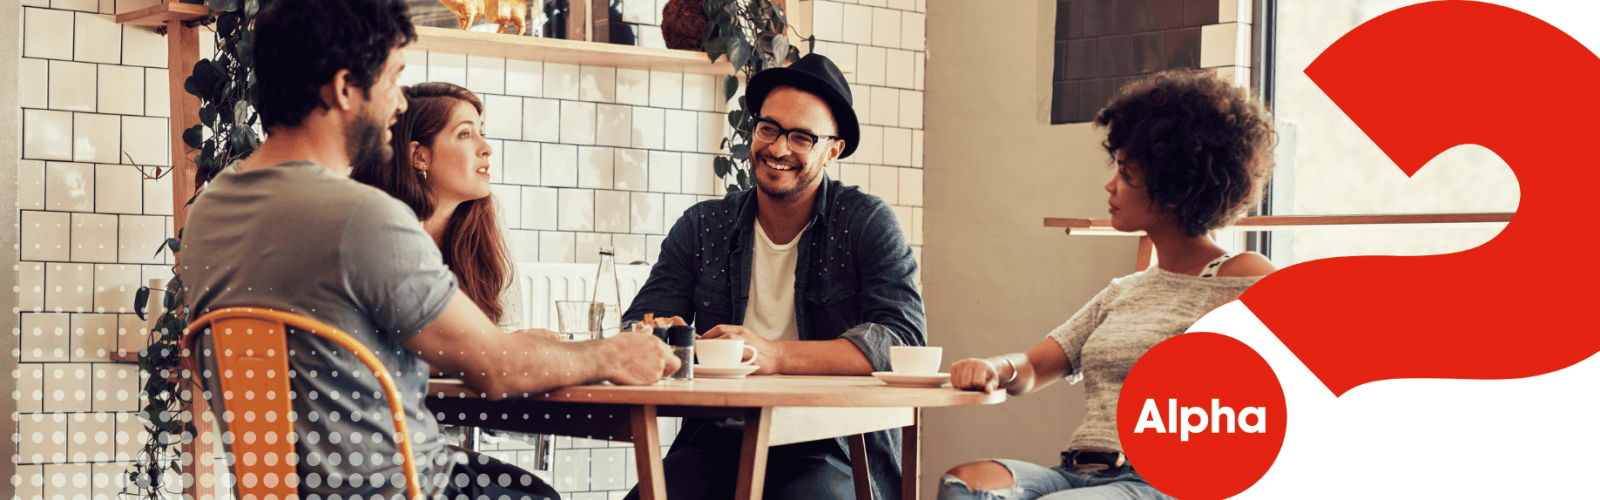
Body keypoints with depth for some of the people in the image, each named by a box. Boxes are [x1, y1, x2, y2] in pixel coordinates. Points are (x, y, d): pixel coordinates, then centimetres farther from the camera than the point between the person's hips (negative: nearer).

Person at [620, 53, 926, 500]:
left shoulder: (867, 223, 2)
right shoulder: (703, 228, 11)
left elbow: (903, 339, -11)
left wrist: (775, 356, -23)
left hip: (831, 450, -2)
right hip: (717, 443, 3)